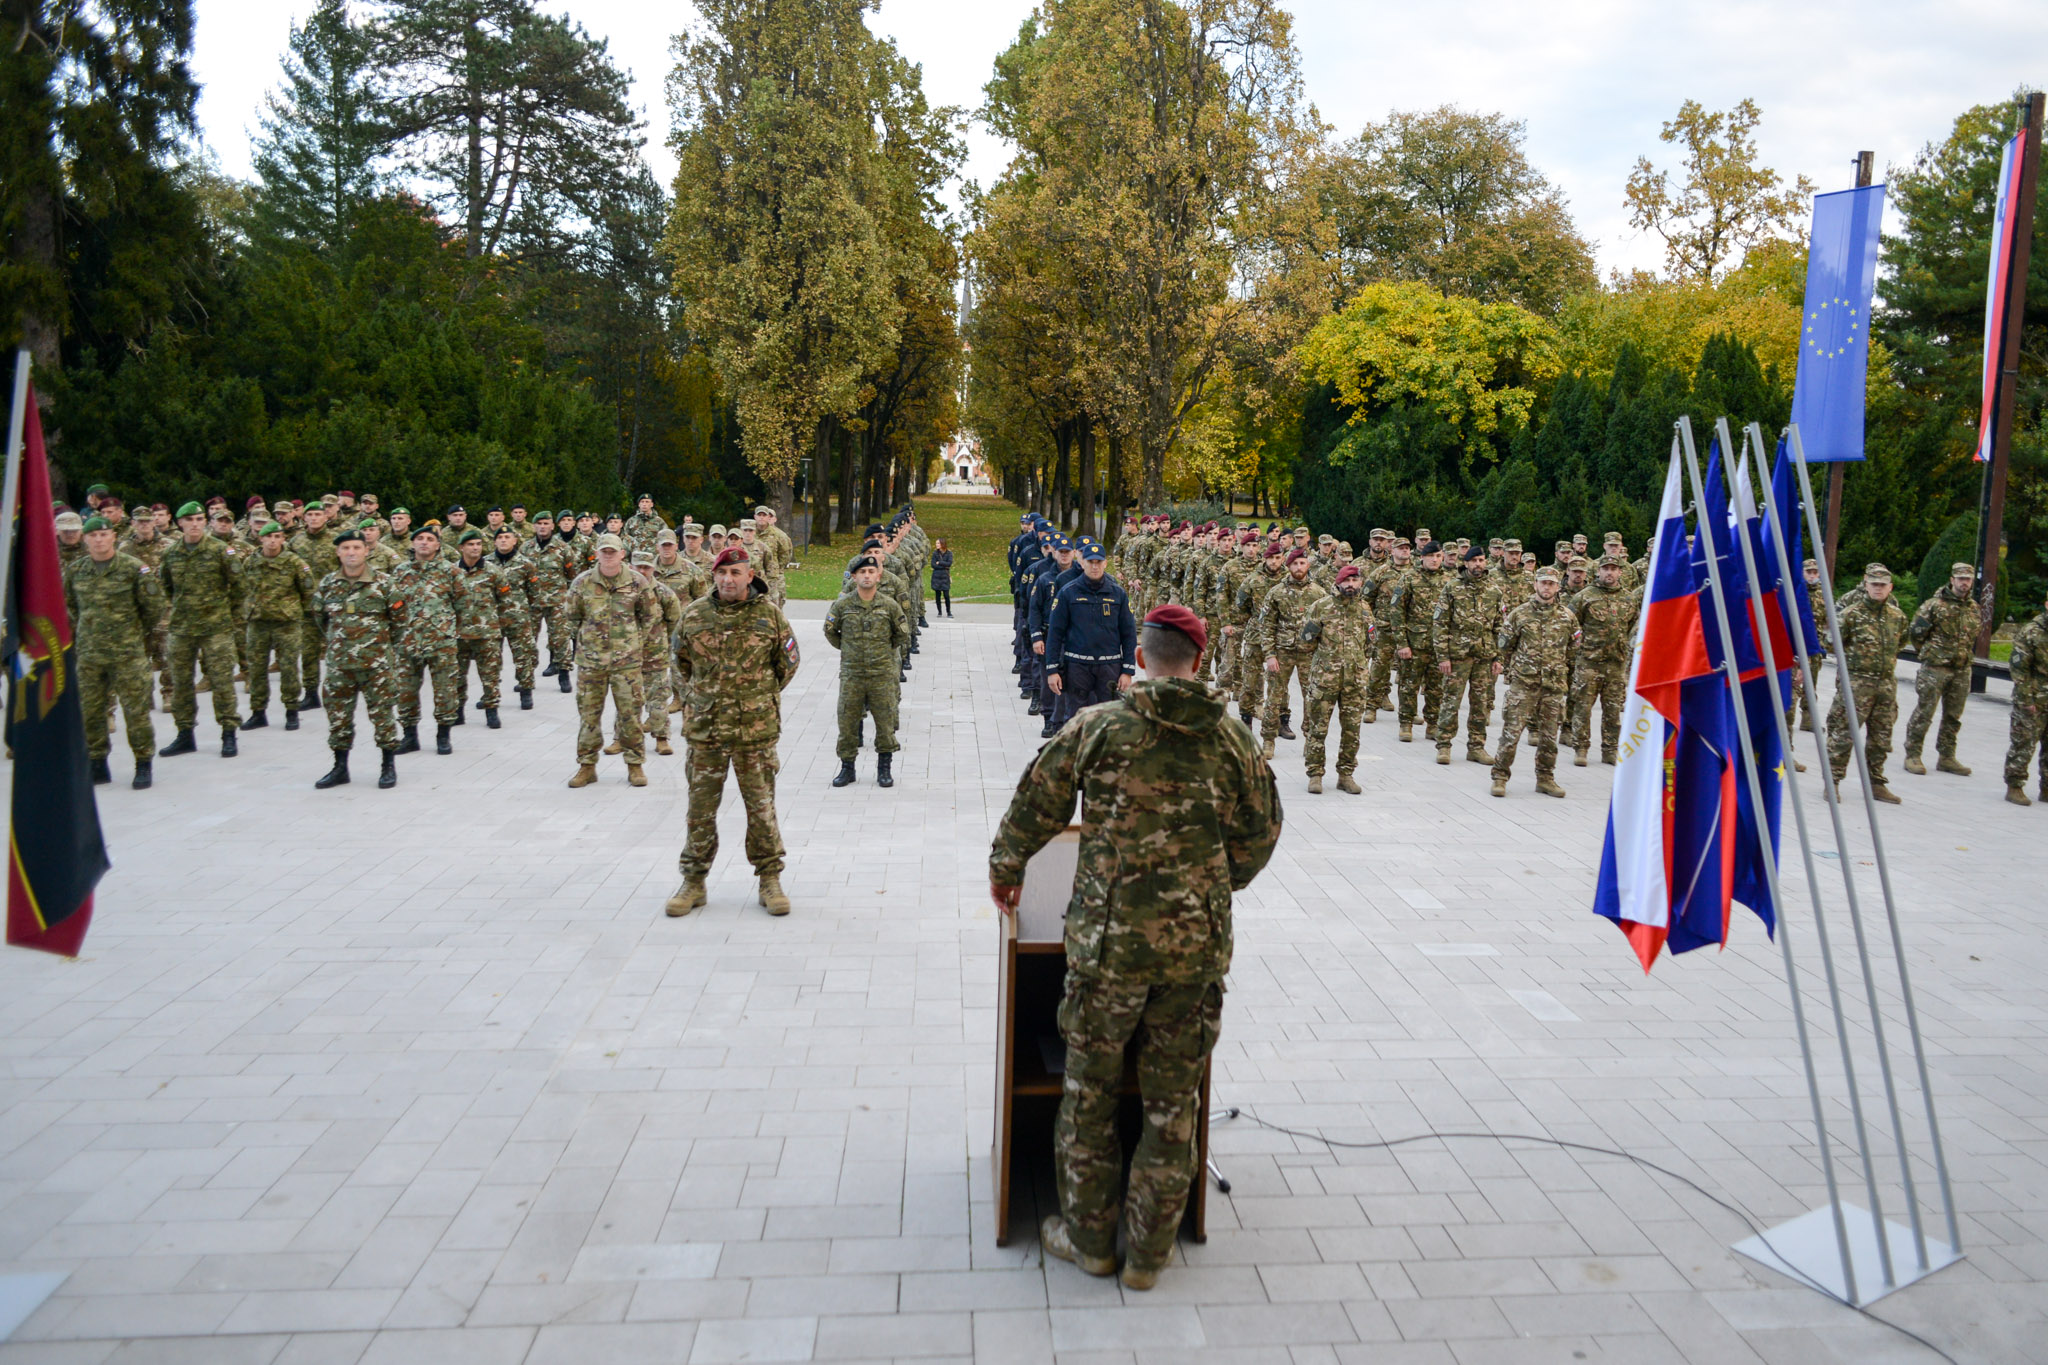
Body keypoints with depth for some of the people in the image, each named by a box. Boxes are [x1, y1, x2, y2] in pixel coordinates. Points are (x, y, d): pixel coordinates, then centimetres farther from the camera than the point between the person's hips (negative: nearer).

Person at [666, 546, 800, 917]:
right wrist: (698, 697, 13)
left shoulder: (769, 614, -3)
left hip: (756, 728, -2)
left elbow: (788, 662, 9)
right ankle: (694, 881, 21)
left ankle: (770, 879, 18)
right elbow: (681, 661, 17)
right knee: (700, 808, 8)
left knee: (761, 807, 5)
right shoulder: (693, 615, 2)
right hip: (704, 727, 2)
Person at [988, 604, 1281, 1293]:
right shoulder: (1233, 739, 1)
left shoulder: (1096, 728, -6)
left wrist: (1004, 871, 20)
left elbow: (1035, 807, 1)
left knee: (1090, 1089, 15)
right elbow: (1259, 835, 11)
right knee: (1174, 1099, 15)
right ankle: (1149, 1252, 27)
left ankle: (1088, 1236, 30)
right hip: (1198, 940, 2)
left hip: (1109, 936, -2)